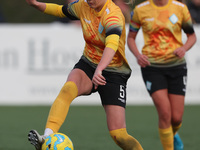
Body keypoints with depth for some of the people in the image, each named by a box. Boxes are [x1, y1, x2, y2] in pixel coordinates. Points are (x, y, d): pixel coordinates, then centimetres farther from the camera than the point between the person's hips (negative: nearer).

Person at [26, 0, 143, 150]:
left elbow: (112, 44, -45)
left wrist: (99, 70, -61)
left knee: (118, 134, -12)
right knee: (68, 88, -32)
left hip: (114, 74, -4)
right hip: (88, 65, 5)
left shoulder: (113, 14, -25)